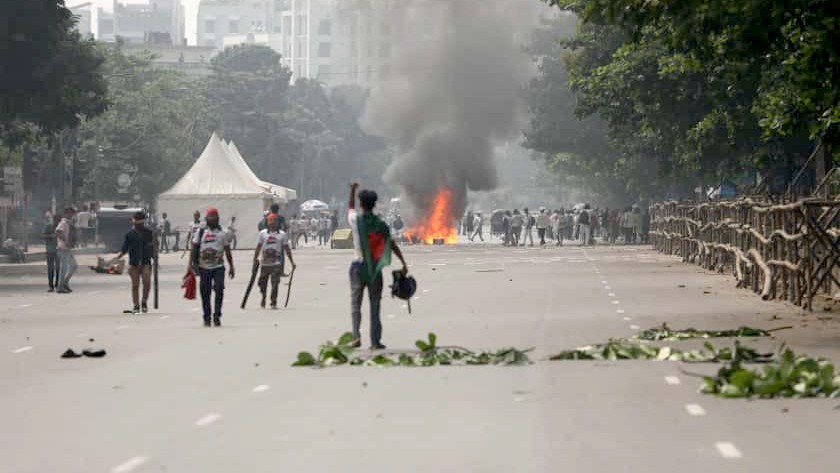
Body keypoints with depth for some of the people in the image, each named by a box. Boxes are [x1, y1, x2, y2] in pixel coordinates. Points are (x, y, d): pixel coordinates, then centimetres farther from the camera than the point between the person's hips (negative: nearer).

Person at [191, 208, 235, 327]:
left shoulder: (223, 233, 3)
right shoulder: (200, 232, 4)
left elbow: (227, 251, 7)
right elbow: (195, 248, 5)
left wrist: (231, 267, 6)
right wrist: (195, 263, -4)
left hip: (218, 267, -1)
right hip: (204, 267, 1)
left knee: (219, 291, -13)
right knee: (205, 293, 5)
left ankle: (217, 316, -5)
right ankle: (207, 318, 16)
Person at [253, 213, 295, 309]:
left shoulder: (282, 234, 5)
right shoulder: (263, 233, 6)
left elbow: (287, 249, 9)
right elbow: (258, 248, 8)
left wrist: (292, 262, 8)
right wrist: (255, 260, 3)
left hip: (276, 264, -1)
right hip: (264, 263, 1)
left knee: (275, 284, -9)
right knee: (263, 283, 8)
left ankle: (273, 303, -2)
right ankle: (263, 299, 32)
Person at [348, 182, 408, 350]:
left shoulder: (355, 220, -4)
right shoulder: (380, 224, -4)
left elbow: (350, 208, 19)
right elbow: (392, 244, -6)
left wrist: (353, 190, 33)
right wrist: (404, 263, -4)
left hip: (358, 266, 0)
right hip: (375, 268, 1)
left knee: (355, 303, 8)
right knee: (374, 306, 5)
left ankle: (356, 336, -7)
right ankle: (375, 341, 5)